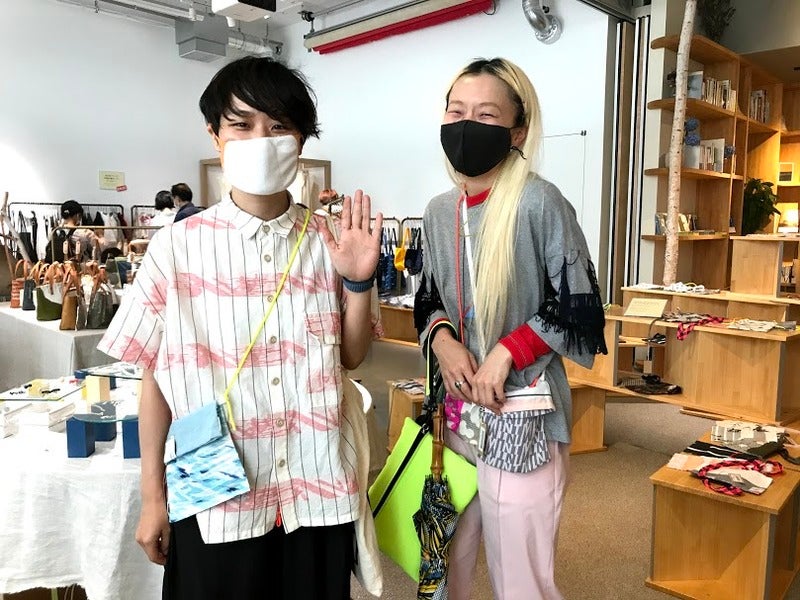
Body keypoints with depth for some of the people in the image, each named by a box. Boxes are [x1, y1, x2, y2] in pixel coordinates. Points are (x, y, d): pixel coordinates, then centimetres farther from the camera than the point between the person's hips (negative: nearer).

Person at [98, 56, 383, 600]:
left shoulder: (328, 240, -2)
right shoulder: (178, 245, -6)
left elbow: (350, 358, 4)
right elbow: (156, 374, 0)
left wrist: (358, 282, -12)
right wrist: (153, 496, 4)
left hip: (318, 491, 2)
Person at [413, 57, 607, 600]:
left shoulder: (539, 203, -13)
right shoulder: (439, 212, 6)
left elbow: (580, 311, -10)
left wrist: (505, 353, -18)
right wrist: (442, 340, -7)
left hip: (521, 418, -6)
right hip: (457, 412, 6)